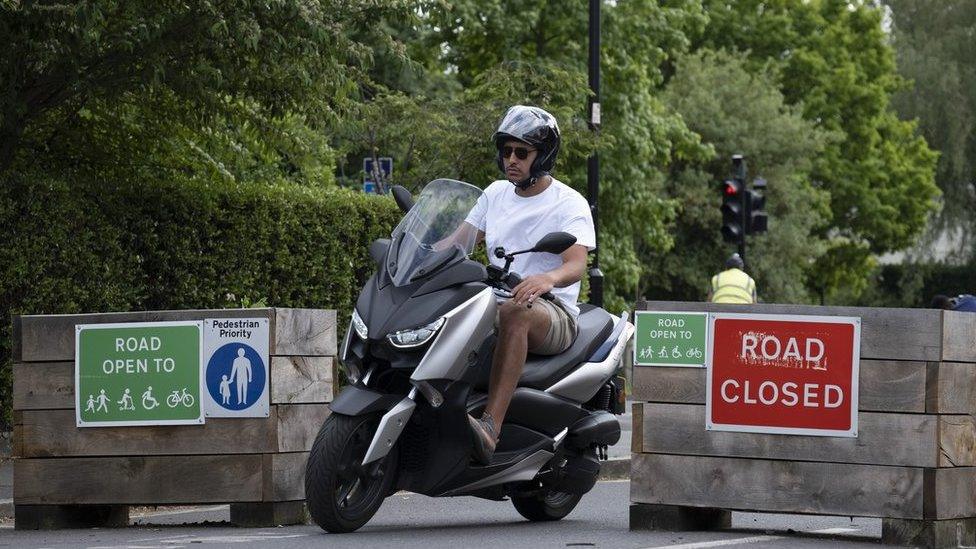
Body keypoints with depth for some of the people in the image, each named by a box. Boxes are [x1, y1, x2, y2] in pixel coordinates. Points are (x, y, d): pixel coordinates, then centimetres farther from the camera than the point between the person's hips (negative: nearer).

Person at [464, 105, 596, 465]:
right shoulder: (496, 194, 17)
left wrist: (547, 279, -42)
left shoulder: (569, 203, -2)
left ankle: (491, 427, -55)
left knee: (515, 312, -42)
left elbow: (576, 265, -17)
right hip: (492, 304, 6)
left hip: (553, 315, -6)